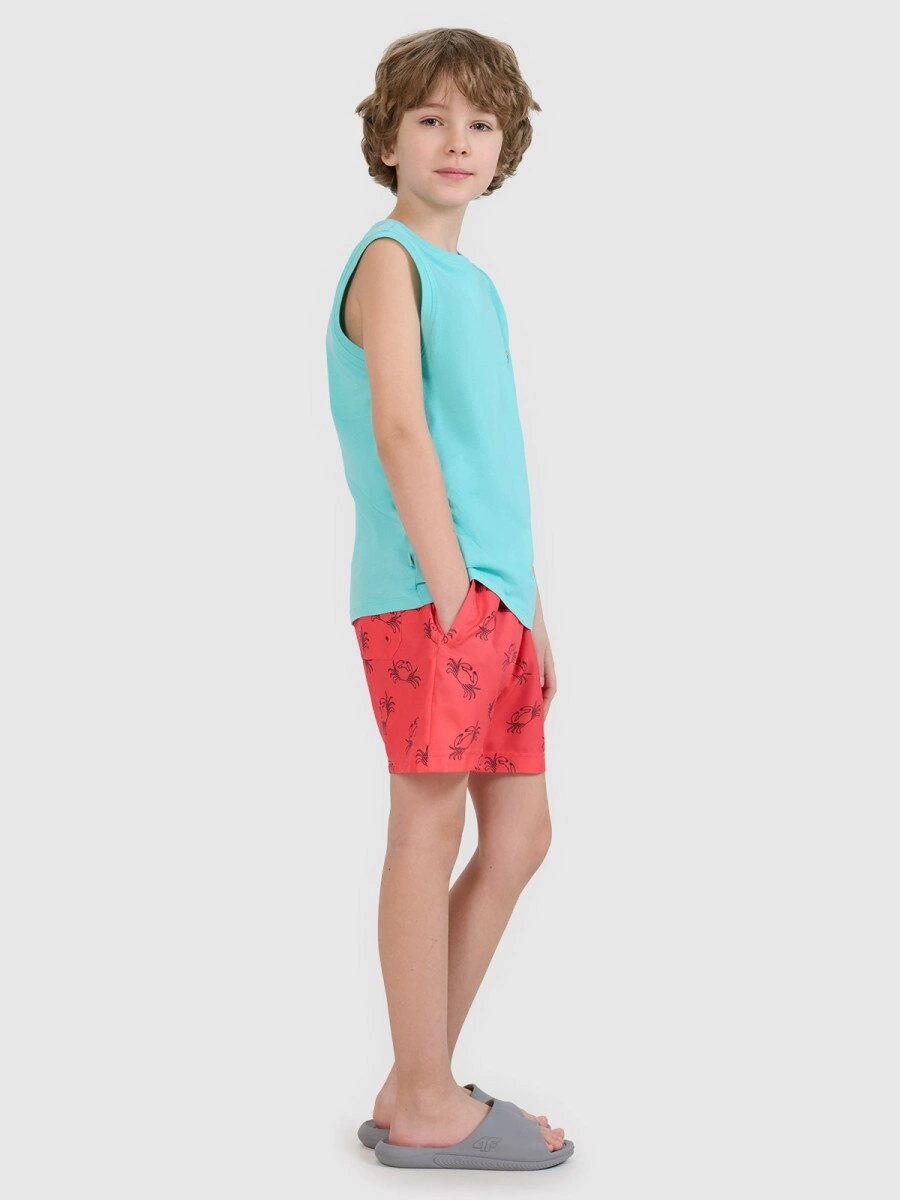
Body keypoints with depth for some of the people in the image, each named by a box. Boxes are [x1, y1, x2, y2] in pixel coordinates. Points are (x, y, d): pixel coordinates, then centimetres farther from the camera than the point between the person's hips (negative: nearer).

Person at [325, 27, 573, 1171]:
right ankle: (426, 1107, 9)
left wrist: (529, 605, 19)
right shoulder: (390, 258, -4)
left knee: (519, 834, 10)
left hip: (490, 597, 9)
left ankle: (414, 1088, 20)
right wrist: (453, 593, -19)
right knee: (429, 829, -3)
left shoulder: (473, 280, 21)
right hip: (428, 594, -9)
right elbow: (399, 430, -15)